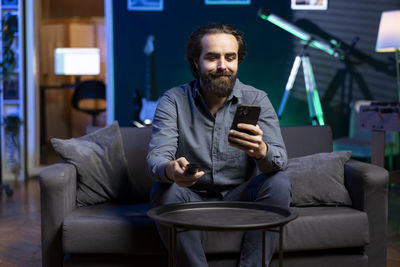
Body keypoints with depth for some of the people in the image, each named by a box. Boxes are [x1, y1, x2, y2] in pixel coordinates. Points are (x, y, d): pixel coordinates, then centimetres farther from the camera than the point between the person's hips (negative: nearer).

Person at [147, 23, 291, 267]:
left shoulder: (256, 100, -5)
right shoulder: (173, 101, -6)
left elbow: (280, 160, -18)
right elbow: (156, 158, -19)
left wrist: (260, 150, -44)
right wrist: (171, 170, -45)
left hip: (239, 198, 1)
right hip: (192, 199, 0)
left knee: (278, 183, -25)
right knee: (164, 191, -29)